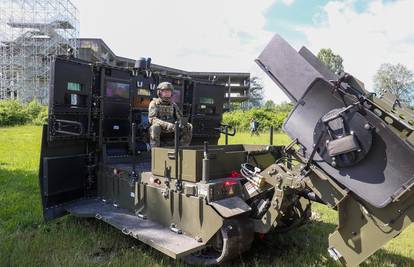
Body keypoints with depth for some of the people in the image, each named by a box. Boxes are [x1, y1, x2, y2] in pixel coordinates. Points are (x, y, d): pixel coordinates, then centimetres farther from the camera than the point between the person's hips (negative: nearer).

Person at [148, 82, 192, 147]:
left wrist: (180, 123, -17)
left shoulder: (173, 105, 13)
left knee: (189, 127, -10)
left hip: (172, 129, 4)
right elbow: (152, 119, -15)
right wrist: (167, 124, -30)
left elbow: (180, 118, 11)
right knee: (155, 127, -37)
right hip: (160, 127, -4)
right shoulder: (154, 103, -1)